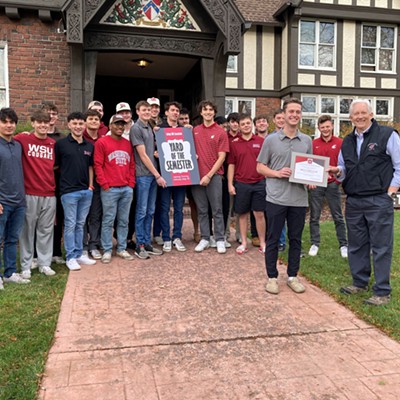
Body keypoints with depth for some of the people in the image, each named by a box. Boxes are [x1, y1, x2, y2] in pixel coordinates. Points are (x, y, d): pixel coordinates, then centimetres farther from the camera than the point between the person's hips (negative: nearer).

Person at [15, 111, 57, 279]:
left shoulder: (53, 144, 10)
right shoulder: (23, 139, -3)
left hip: (49, 194, 3)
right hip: (29, 194, -3)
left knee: (46, 230, 10)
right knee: (27, 230, 6)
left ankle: (45, 263, 21)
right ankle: (25, 266, 17)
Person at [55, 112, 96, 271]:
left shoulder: (89, 146, 9)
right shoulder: (61, 144, -4)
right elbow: (55, 165, -1)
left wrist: (91, 185, 9)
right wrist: (64, 180, -6)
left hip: (86, 191, 5)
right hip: (69, 191, -4)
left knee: (80, 224, 13)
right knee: (70, 224, 2)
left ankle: (79, 254, 23)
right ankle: (71, 257, 10)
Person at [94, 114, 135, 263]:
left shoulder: (128, 144, 15)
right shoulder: (101, 143, -1)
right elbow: (98, 166, -5)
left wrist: (131, 184, 7)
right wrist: (105, 185, -9)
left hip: (127, 189, 5)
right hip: (110, 189, -5)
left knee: (124, 221, 10)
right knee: (108, 221, 0)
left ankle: (122, 249, 19)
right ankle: (107, 251, 9)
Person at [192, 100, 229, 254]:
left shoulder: (220, 132, -1)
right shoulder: (195, 131, 10)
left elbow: (221, 157, -5)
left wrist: (209, 175, -11)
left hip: (214, 175, -3)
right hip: (197, 175, 3)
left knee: (217, 210, 3)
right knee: (201, 210, 9)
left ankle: (220, 240, 12)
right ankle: (204, 239, 18)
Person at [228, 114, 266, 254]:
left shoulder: (261, 141, 2)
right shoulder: (234, 143, 3)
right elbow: (231, 165, 5)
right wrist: (230, 184, 0)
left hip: (259, 183, -1)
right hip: (241, 184, 1)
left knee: (259, 214, 4)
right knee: (243, 214, 9)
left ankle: (262, 243, 15)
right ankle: (244, 243, 19)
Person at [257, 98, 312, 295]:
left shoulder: (307, 141, 9)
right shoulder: (271, 140, 1)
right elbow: (260, 167, 3)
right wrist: (277, 173, -14)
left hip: (299, 198, 3)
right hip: (276, 197, -3)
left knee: (295, 239, 11)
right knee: (273, 239, 4)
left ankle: (292, 276, 24)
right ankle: (272, 277, 17)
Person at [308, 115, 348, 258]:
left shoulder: (340, 143, 0)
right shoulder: (313, 143, 4)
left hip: (333, 184, -1)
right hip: (316, 184, 1)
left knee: (338, 217, 7)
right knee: (314, 217, 7)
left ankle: (343, 245, 17)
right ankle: (315, 244, 19)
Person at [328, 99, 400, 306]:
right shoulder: (347, 141, 14)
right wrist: (338, 171, -2)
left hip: (379, 201, -5)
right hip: (353, 202, 6)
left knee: (381, 247, -1)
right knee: (356, 245, 13)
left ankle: (382, 292, 8)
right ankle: (360, 283, 28)